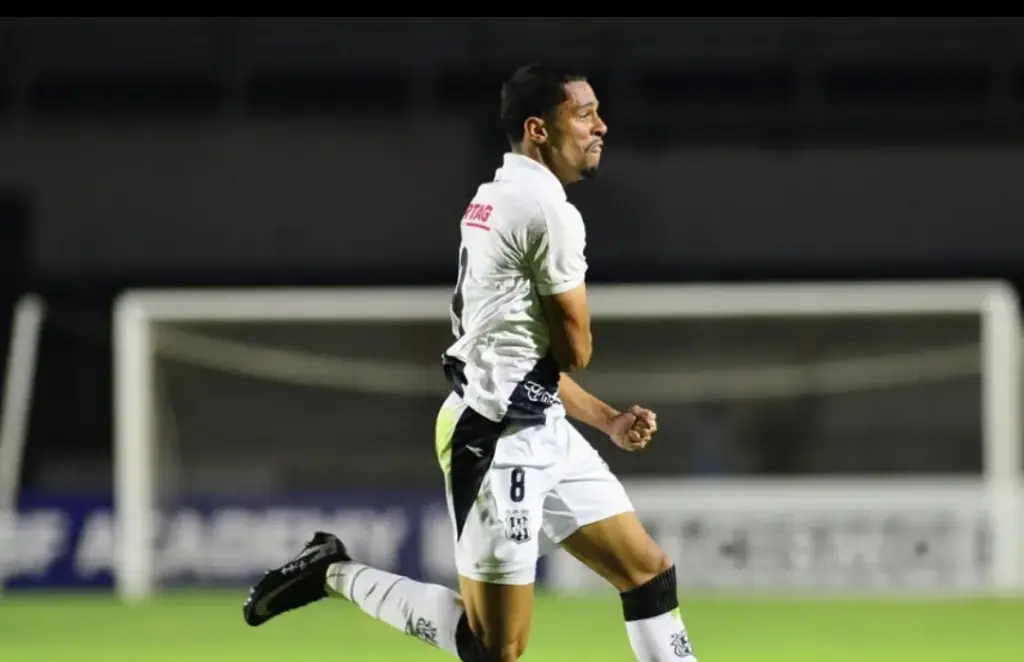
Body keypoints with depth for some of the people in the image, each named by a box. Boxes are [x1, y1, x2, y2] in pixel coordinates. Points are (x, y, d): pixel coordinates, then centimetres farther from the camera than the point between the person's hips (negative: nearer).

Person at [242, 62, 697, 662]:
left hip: (541, 431, 10)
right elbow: (574, 352, -10)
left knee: (650, 572, 12)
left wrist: (609, 421, 14)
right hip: (499, 439, -10)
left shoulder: (500, 200, 14)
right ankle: (336, 576, 8)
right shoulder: (549, 211, -18)